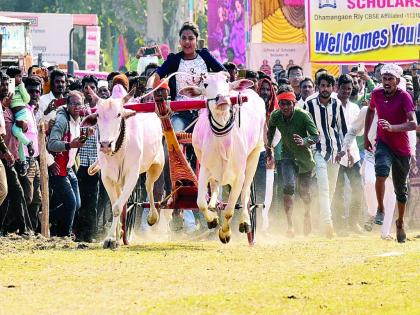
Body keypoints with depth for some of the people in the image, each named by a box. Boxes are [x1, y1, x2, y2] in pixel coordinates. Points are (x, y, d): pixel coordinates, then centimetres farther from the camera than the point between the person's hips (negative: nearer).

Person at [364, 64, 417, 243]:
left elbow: (413, 124, -31)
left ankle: (400, 222, 34)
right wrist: (366, 136, 17)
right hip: (383, 144, 1)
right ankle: (380, 209, -15)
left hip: (402, 149, -1)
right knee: (381, 171, -31)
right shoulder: (377, 94, -6)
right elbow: (371, 110, 18)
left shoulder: (404, 97, -19)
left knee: (401, 189, 13)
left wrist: (392, 127, -45)